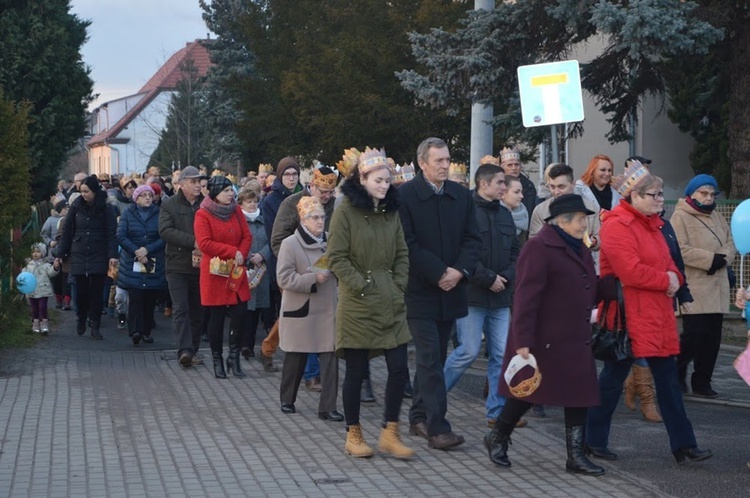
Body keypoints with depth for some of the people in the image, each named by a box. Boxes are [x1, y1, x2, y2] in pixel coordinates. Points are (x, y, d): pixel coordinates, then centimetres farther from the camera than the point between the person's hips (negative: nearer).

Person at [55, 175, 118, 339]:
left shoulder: (106, 208, -2)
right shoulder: (76, 206, 4)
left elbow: (112, 233, -4)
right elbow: (66, 231, 8)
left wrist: (112, 255, -13)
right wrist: (60, 254, 6)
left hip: (99, 256, -2)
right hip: (79, 256, 2)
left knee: (97, 292, -2)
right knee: (81, 290, 3)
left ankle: (95, 327, 3)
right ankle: (81, 320, 25)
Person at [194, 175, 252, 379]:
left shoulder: (236, 211, 9)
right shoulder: (203, 215, -7)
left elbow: (247, 236, 8)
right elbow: (204, 243, -16)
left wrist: (242, 254, -12)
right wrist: (233, 252, -16)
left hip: (236, 271, 4)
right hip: (215, 272, -4)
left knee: (239, 313, -3)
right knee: (216, 316, 2)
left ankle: (234, 357, 10)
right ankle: (217, 360, 13)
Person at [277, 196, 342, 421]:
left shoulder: (330, 241, 4)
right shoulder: (290, 244, -7)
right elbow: (284, 278, -14)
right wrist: (313, 278, -20)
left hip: (327, 309, 3)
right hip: (299, 311, -3)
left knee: (330, 357, -4)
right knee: (296, 358, 10)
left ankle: (327, 407, 0)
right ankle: (287, 400, 31)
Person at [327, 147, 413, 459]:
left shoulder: (392, 211, 10)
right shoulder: (346, 211, -6)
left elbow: (401, 254, 15)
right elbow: (337, 258, -9)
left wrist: (398, 286, 2)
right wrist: (362, 286, -13)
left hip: (391, 304, 5)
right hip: (357, 304, -5)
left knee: (399, 368, -1)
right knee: (356, 371, 2)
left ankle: (389, 433, 10)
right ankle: (353, 435, 16)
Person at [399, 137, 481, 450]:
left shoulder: (462, 195, 9)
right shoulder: (405, 195, -8)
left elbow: (473, 238, 7)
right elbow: (408, 244, -13)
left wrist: (460, 271, -9)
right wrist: (439, 272, -15)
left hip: (451, 291, 6)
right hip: (420, 291, -5)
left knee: (434, 357, 12)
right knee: (431, 359, -9)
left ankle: (418, 418, 24)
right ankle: (436, 428, -10)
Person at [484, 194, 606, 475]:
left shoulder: (580, 249, 13)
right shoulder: (539, 249, -15)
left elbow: (590, 290, 22)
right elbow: (526, 298, -20)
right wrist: (522, 342, -23)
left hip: (575, 341, 8)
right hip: (542, 341, -8)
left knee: (579, 394, 5)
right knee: (527, 392, 4)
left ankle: (575, 455, 12)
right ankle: (497, 439, 24)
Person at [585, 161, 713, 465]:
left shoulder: (651, 223, 16)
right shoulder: (617, 226, -15)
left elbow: (665, 260, 20)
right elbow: (631, 272, -24)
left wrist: (674, 276, -3)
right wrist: (665, 281, -12)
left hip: (657, 314, 9)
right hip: (628, 315, -9)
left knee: (668, 378, 8)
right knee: (613, 377, 1)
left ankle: (683, 445, 11)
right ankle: (594, 441, 14)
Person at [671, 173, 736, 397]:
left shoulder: (717, 217, 18)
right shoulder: (680, 217, -5)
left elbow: (730, 243, 15)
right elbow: (681, 250, -16)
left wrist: (722, 258, -7)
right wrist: (710, 259, -16)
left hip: (717, 289, 7)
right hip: (694, 289, -7)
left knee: (712, 338, 6)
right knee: (694, 334, -12)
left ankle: (702, 382, 15)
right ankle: (678, 373, 10)